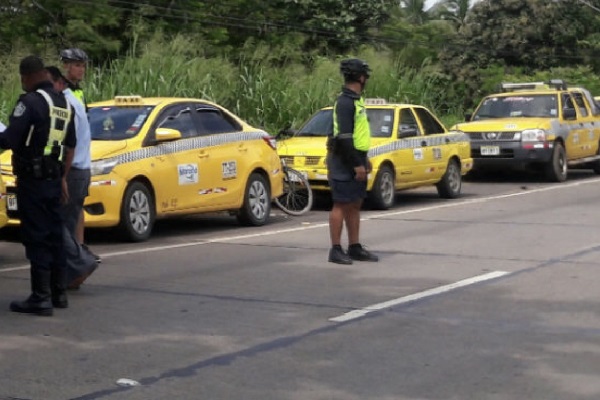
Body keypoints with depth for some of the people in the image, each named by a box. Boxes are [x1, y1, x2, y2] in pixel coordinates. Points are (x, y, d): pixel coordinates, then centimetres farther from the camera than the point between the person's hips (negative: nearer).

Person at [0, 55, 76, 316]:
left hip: (32, 179, -8)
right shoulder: (64, 103, 12)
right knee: (54, 235, 14)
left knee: (36, 238, -4)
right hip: (54, 179, 8)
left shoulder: (31, 102, -14)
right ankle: (59, 293, 20)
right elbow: (70, 145, 19)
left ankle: (41, 298, -3)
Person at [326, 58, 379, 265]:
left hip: (356, 159, 10)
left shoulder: (355, 100, 15)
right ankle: (336, 250, -2)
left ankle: (355, 248, 18)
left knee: (355, 205, 12)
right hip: (344, 162, -10)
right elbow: (344, 137, -22)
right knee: (341, 205, -6)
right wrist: (357, 164, -21)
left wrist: (364, 159, 20)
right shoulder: (345, 102, -16)